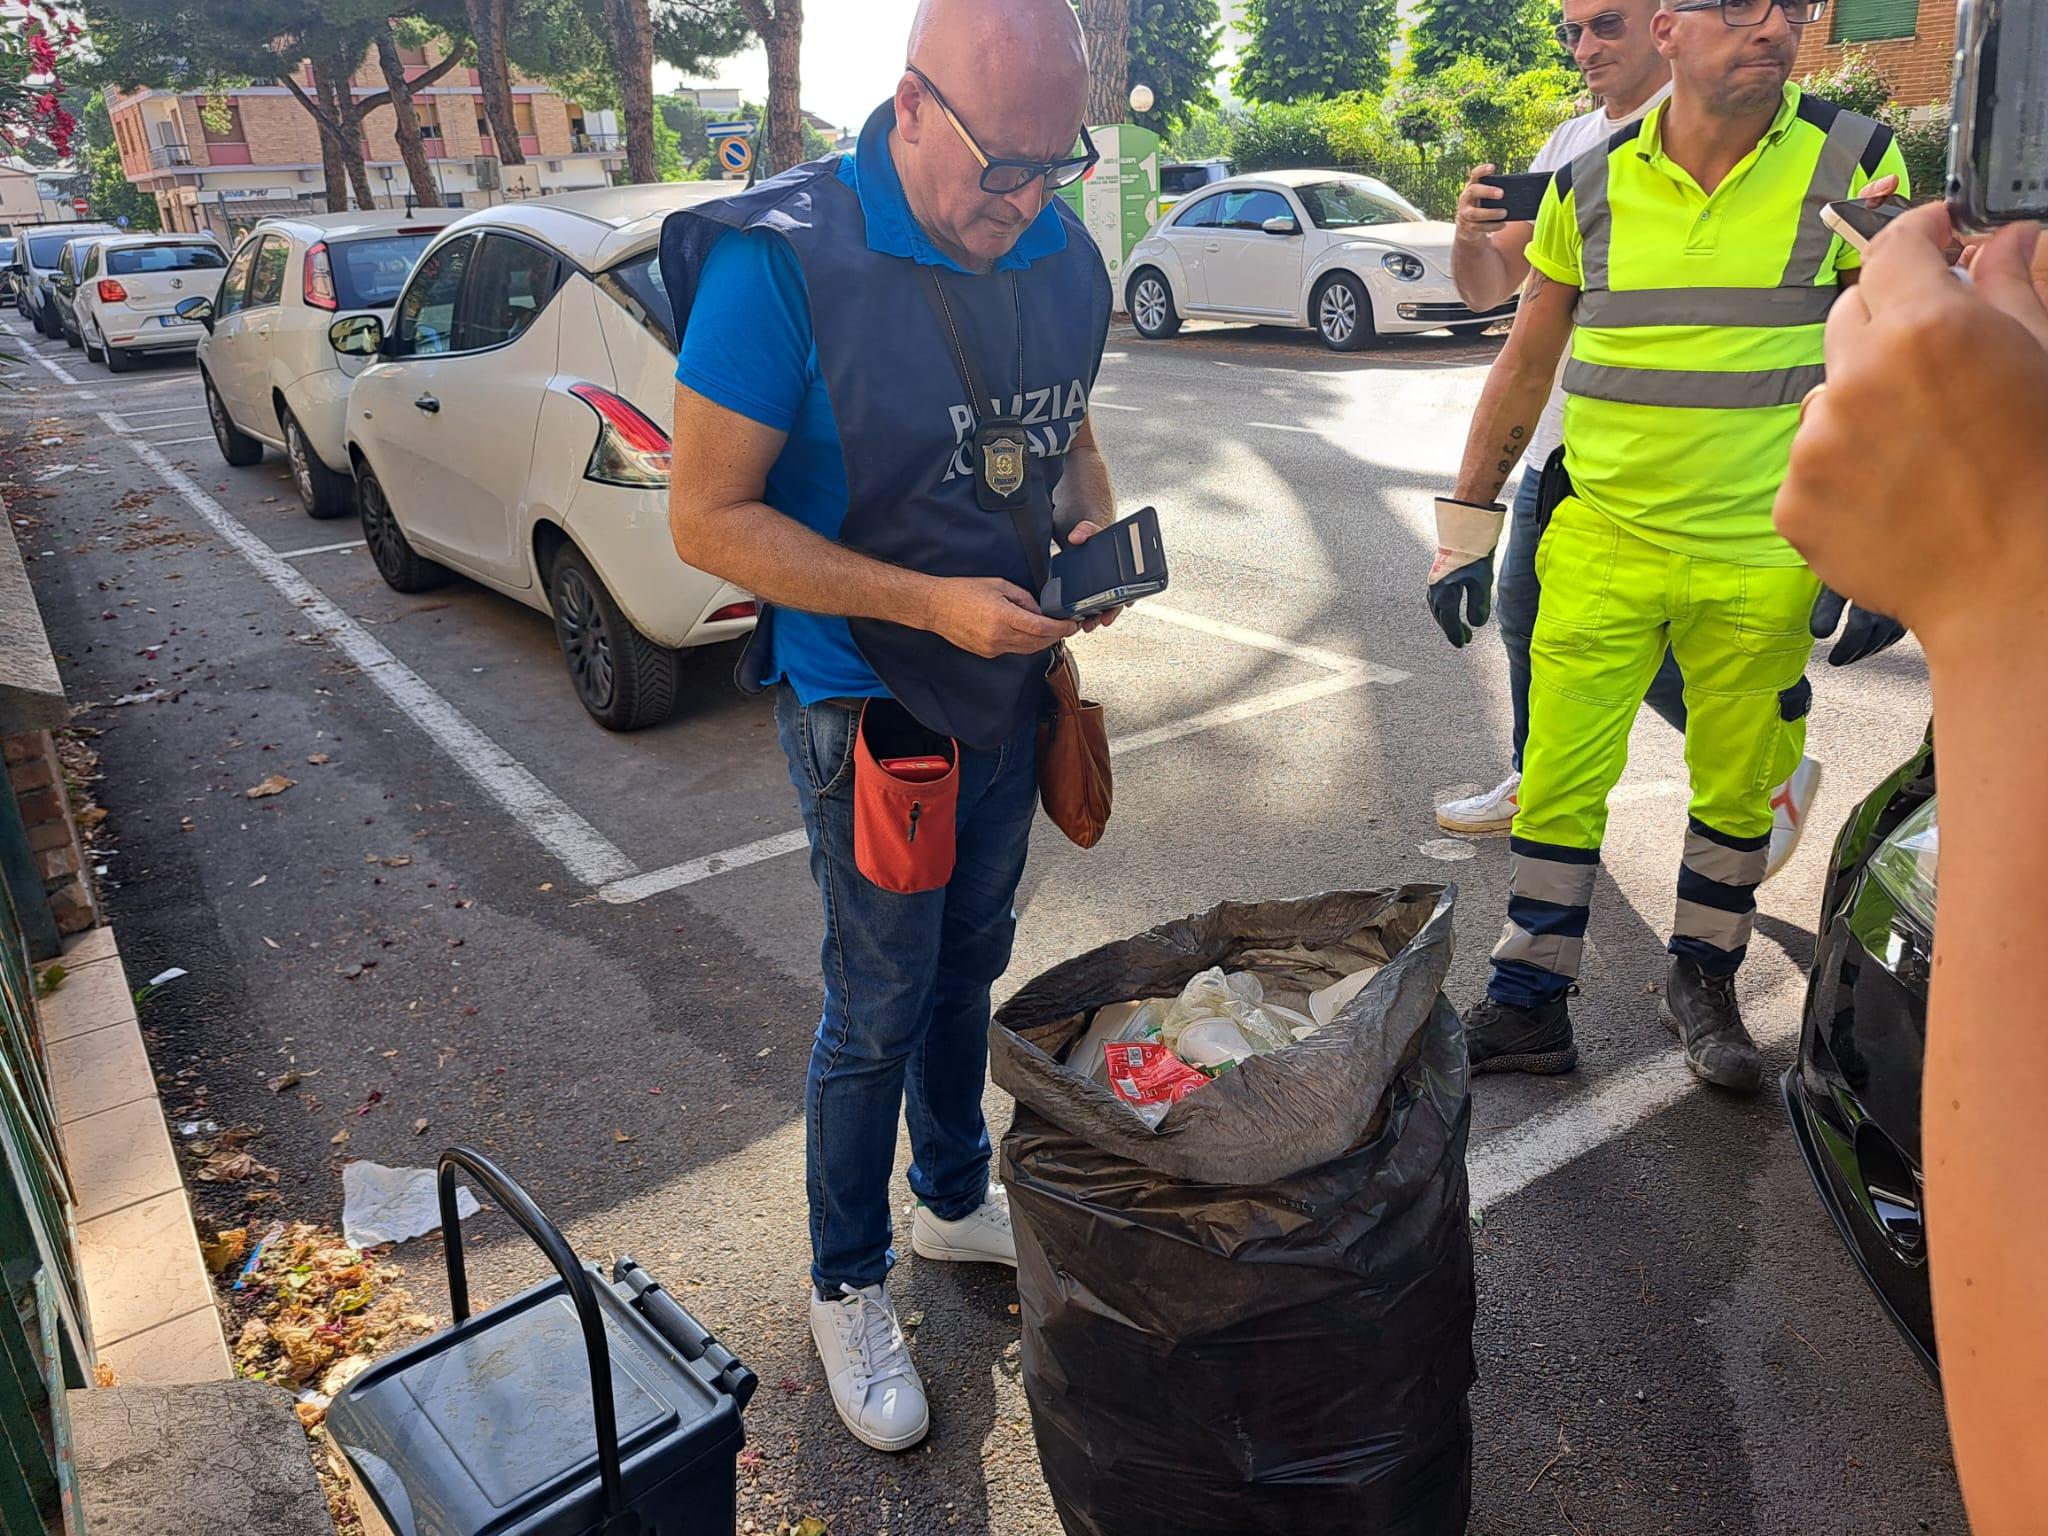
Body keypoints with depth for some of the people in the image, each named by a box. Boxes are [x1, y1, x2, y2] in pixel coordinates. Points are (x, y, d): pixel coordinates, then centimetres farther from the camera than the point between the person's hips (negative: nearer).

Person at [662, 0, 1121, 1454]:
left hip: (1009, 681, 6)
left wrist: (1097, 524, -8)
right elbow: (709, 516, -21)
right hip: (867, 699, -6)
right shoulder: (781, 262, -22)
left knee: (970, 964, 21)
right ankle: (849, 1283, 29)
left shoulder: (1061, 253, -2)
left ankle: (956, 1196, 45)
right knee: (881, 1005, 5)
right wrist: (932, 605, -26)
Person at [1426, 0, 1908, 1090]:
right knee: (1557, 782, 2)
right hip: (1600, 548, 1)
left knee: (1736, 790, 11)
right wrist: (1465, 525, 8)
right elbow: (1525, 365, 9)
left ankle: (1703, 982, 32)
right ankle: (1527, 1003, 16)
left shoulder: (1854, 163, -1)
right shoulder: (1591, 183, 3)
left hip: (1761, 561, 0)